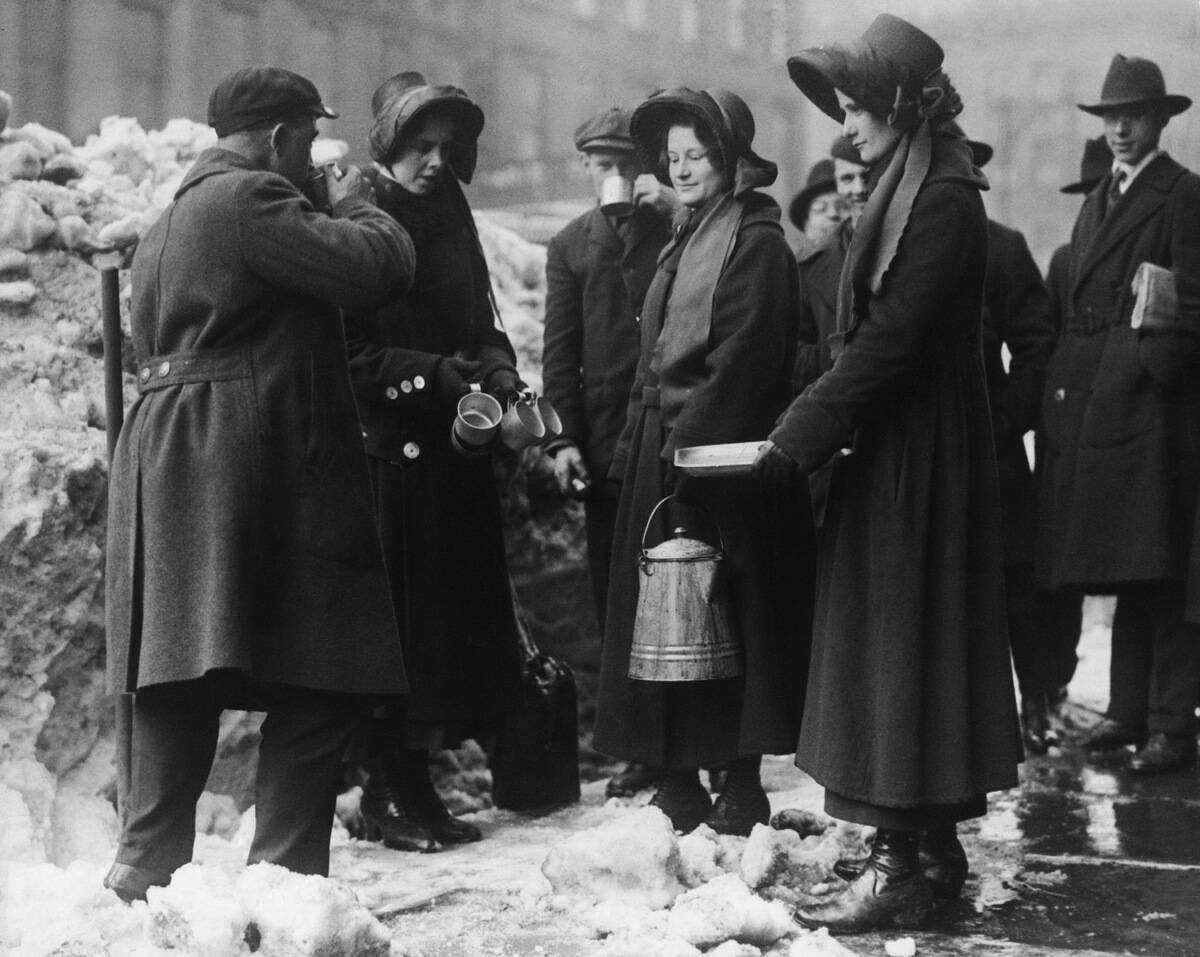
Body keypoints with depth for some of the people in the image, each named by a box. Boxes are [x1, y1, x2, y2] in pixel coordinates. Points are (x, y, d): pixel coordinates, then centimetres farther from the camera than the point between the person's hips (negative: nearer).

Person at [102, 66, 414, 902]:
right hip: (253, 465, -10)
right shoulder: (251, 199, -10)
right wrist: (357, 208, 6)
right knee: (318, 685, -6)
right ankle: (285, 873, -6)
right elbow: (375, 266, -15)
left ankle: (146, 870, 13)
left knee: (182, 685, 11)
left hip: (173, 470, 10)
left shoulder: (174, 216, 23)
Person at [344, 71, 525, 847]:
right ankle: (390, 790, 6)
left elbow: (481, 320, 20)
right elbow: (351, 353, -12)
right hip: (388, 454, -7)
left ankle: (415, 784, 16)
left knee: (457, 620, 7)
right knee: (399, 617, -4)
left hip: (454, 450, 7)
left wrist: (497, 368, 0)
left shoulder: (447, 216, 14)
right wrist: (438, 374, -19)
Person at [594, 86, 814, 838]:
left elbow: (743, 357, -16)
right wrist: (636, 441, 14)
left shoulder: (756, 240, -7)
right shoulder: (688, 239, 20)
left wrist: (689, 437, -20)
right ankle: (679, 781, 14)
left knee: (726, 615, -5)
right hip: (662, 454, 9)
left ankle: (741, 784, 2)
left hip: (721, 458, -9)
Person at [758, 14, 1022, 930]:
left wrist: (800, 438, -19)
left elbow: (888, 340, -21)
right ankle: (935, 847, 21)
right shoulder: (911, 190, 13)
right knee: (911, 646, 13)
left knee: (896, 644, -5)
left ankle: (902, 867, 2)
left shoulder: (944, 201, -16)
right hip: (896, 450, 9)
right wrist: (809, 427, 6)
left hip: (915, 463, -9)